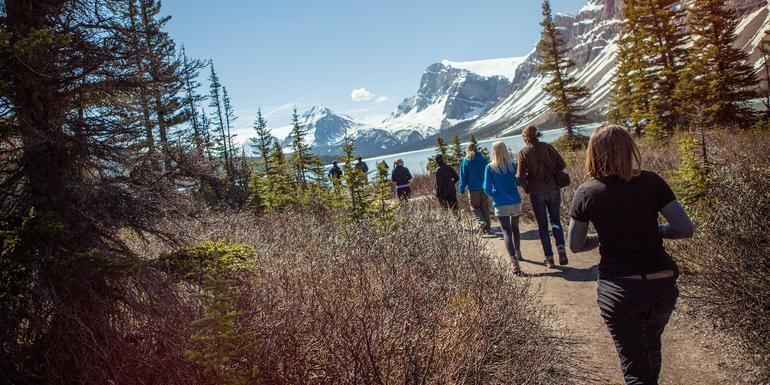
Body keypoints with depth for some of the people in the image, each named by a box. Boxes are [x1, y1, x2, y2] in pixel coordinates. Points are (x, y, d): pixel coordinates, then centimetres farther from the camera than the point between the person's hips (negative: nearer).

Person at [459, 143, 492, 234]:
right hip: (484, 188, 3)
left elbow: (463, 176, -3)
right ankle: (488, 228, 10)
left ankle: (482, 223, -12)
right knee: (485, 208, 11)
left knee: (475, 207, 8)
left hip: (473, 189, -3)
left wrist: (462, 189, 2)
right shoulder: (483, 159, 3)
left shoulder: (465, 161, -4)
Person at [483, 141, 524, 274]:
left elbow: (487, 188, -6)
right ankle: (518, 253, 40)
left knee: (507, 231, -4)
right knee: (515, 228, 24)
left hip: (500, 204, -3)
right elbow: (519, 182, 5)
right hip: (516, 202, 3)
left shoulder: (490, 167, -6)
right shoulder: (512, 165, -2)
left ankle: (514, 261, -19)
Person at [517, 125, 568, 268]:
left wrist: (526, 189, 4)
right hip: (553, 189, 2)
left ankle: (549, 258, 11)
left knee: (542, 225, 10)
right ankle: (561, 247, -6)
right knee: (555, 220, 17)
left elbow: (520, 176, -14)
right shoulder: (547, 147, -3)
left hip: (536, 193, -1)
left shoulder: (523, 153, -9)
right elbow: (562, 164, -3)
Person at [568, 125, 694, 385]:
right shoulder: (651, 182, -4)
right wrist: (652, 231, 12)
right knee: (651, 346, 31)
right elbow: (685, 229, -5)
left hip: (618, 290, -3)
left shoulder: (585, 193, -6)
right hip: (662, 285, 3)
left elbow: (575, 246, 2)